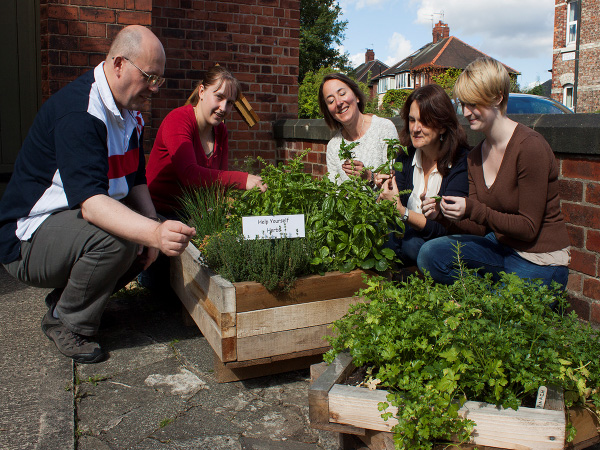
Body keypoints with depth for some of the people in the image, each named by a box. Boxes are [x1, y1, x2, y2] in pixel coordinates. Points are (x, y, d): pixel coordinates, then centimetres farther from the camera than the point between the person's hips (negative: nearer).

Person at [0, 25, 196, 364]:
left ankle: (67, 297, 10)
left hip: (77, 221, 9)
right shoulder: (77, 113, -26)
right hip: (28, 239, -9)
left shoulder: (130, 111, 5)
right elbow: (90, 201, -38)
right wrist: (154, 233, -51)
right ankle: (66, 322, -8)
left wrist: (153, 227, -9)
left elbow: (136, 181, 8)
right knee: (115, 238, -34)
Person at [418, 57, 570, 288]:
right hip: (500, 247, 7)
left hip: (538, 262, -7)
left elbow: (529, 228, -17)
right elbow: (480, 226, 4)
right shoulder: (475, 156, 3)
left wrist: (472, 209, -24)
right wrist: (445, 213, -14)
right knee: (430, 252, -13)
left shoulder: (530, 147, -19)